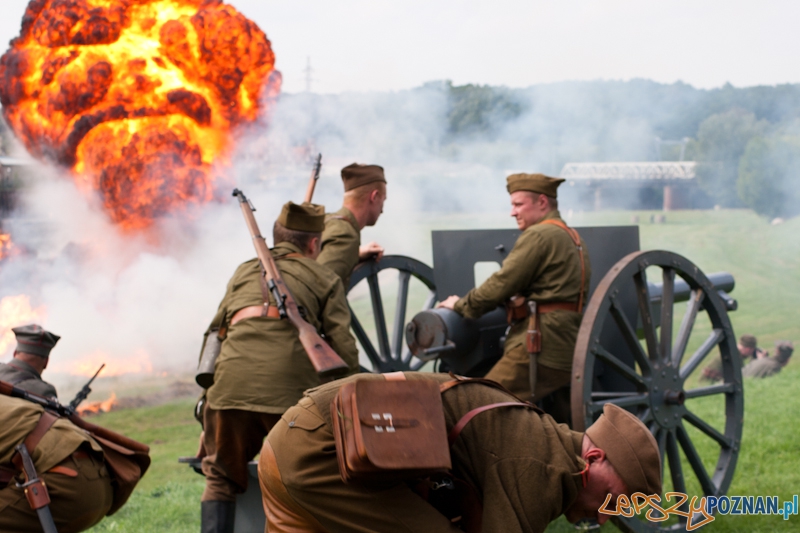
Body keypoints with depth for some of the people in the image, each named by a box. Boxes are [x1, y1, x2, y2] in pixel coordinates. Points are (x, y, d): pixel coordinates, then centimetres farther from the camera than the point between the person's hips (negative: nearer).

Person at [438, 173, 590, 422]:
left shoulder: (539, 235, -9)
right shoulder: (574, 239, 21)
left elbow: (502, 285, -12)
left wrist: (461, 305, 2)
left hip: (539, 347, -10)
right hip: (568, 352, 10)